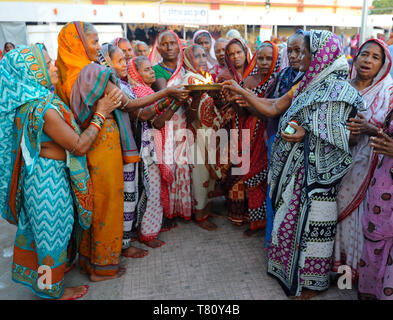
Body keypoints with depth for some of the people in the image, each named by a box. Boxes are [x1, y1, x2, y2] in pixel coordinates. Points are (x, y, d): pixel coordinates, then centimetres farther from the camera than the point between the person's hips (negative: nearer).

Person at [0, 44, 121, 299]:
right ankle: (52, 288, 31)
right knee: (51, 229, 9)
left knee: (34, 224, 26)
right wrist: (101, 113, -17)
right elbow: (80, 146, -23)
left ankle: (28, 271, 49)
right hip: (49, 178, -9)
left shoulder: (27, 101, 2)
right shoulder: (44, 108, -28)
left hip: (34, 172, 9)